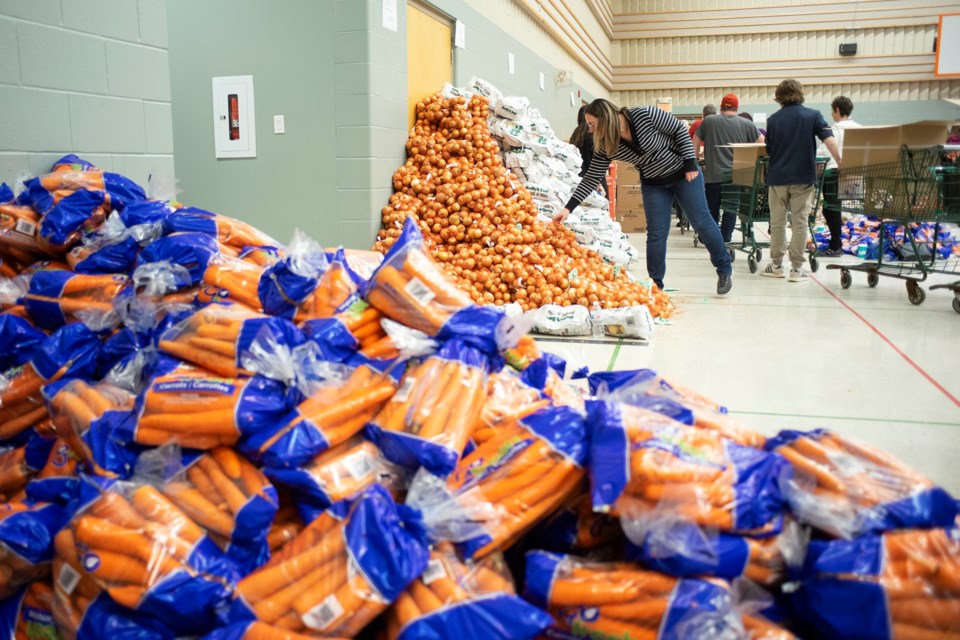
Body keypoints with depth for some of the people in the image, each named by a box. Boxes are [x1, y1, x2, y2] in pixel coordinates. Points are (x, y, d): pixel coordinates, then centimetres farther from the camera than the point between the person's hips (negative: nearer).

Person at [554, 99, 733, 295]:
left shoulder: (645, 115, -28)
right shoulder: (604, 148, -14)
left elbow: (680, 130, -17)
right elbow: (591, 179, -11)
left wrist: (690, 163, -19)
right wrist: (569, 208, -19)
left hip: (683, 174, -3)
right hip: (653, 184, 3)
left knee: (701, 222, 5)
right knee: (656, 233, -1)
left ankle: (724, 270, 22)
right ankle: (655, 285, 9)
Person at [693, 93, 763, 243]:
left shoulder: (708, 121, 1)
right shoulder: (746, 124, 2)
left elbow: (695, 143, 8)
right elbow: (762, 143, 8)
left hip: (713, 174, 0)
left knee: (712, 209, 10)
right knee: (731, 209, 9)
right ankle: (725, 240, 8)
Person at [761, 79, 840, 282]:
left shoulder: (773, 119, 4)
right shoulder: (813, 115, -1)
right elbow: (829, 140, -12)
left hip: (777, 176, 1)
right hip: (803, 177, -1)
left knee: (777, 222, 10)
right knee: (800, 222, 3)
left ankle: (776, 265, 15)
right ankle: (796, 268, 3)